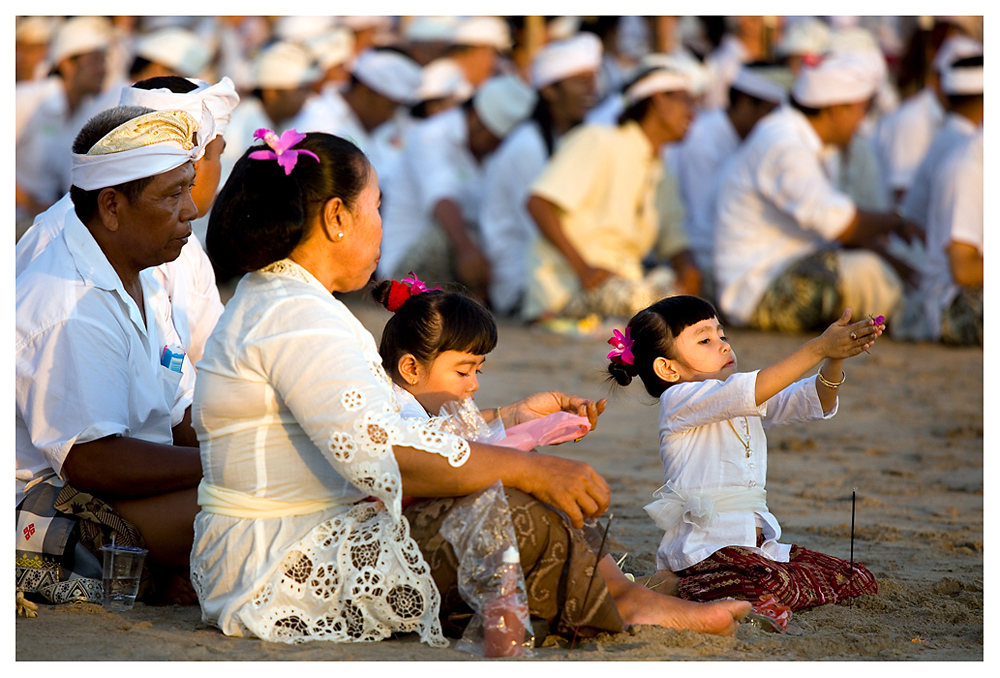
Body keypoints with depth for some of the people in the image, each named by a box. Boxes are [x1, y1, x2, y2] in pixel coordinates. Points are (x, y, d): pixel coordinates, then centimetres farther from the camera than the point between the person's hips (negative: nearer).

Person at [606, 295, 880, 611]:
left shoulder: (746, 402, 18)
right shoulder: (679, 400, -8)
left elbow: (815, 401, 8)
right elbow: (752, 390, -24)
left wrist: (835, 359, -12)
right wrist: (818, 349, -26)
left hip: (756, 540, 9)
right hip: (701, 546, -9)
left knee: (858, 580, 3)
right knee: (770, 585, -38)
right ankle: (665, 587, -13)